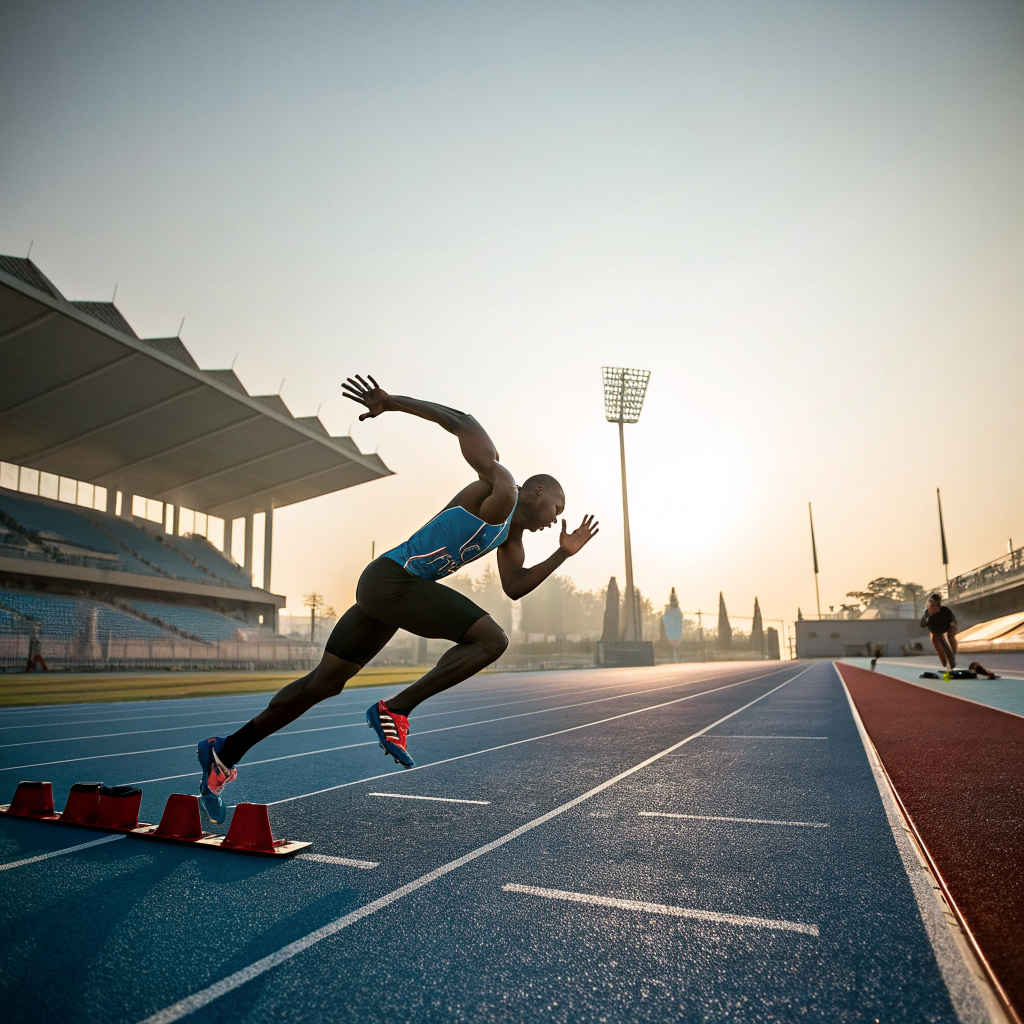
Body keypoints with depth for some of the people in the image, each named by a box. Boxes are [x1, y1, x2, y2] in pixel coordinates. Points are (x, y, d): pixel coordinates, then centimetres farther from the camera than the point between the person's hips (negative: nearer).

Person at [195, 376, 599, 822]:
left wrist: (564, 553, 12)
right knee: (492, 639, -11)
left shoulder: (511, 533, 20)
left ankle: (226, 752, 25)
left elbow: (515, 587, 17)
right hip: (394, 579, -10)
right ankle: (395, 710, -8)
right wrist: (390, 402, -14)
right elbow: (463, 422, -10)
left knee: (325, 681, 15)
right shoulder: (500, 489, -7)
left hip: (383, 587, 10)